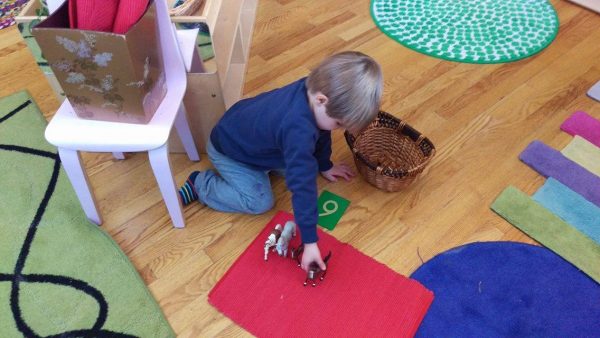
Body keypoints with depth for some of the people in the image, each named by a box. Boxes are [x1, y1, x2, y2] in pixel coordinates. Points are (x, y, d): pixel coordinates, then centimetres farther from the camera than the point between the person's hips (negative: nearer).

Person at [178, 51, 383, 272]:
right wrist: (310, 241, -33)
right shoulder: (299, 130, -44)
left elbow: (320, 133, 2)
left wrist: (325, 166, 15)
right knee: (260, 201, -11)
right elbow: (302, 185, -40)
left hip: (247, 133, 8)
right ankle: (200, 185, 3)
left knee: (294, 164, 4)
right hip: (227, 149, -8)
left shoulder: (313, 88, -19)